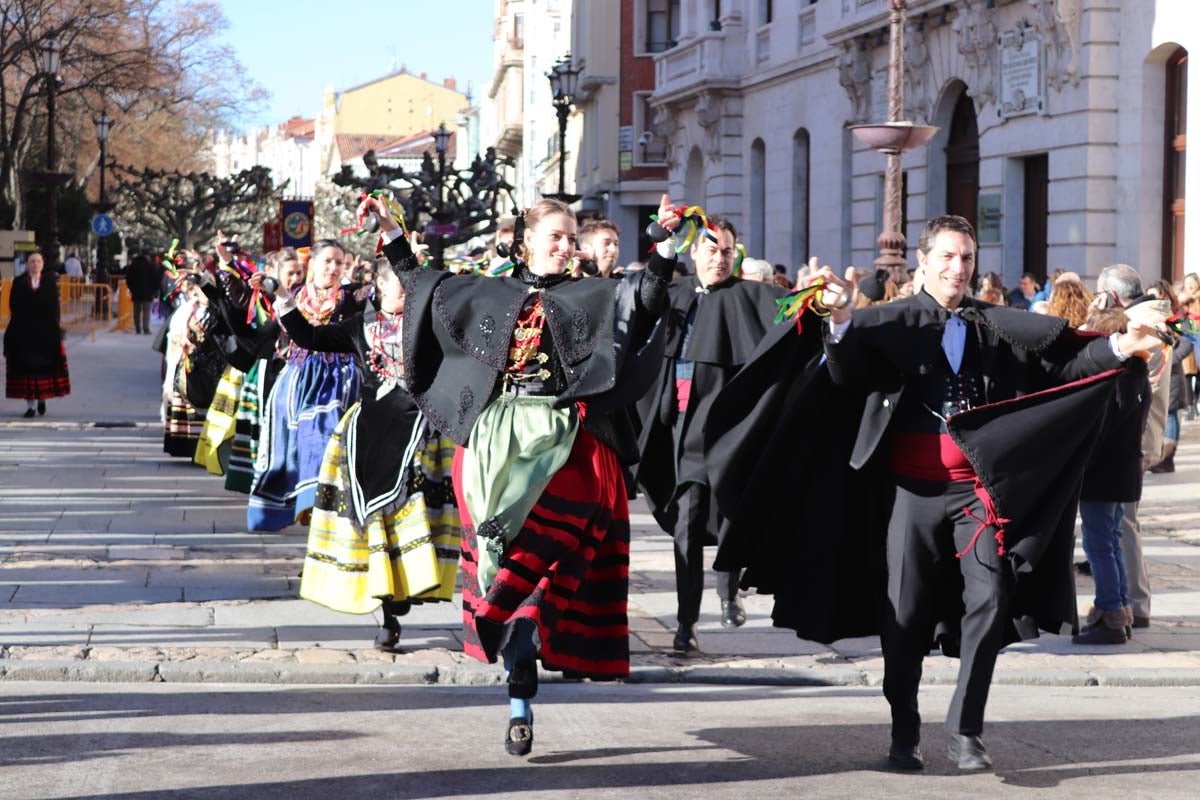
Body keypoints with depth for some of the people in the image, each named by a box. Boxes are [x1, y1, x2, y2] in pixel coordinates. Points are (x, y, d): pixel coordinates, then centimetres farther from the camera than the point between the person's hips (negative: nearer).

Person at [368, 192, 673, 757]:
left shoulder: (590, 297, 10)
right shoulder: (487, 295, 15)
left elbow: (647, 294, -2)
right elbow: (421, 284, 25)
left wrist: (665, 242, -13)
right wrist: (390, 232, 22)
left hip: (560, 444, -2)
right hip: (495, 443, 2)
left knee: (532, 565, -13)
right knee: (503, 560, -1)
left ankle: (520, 702, -11)